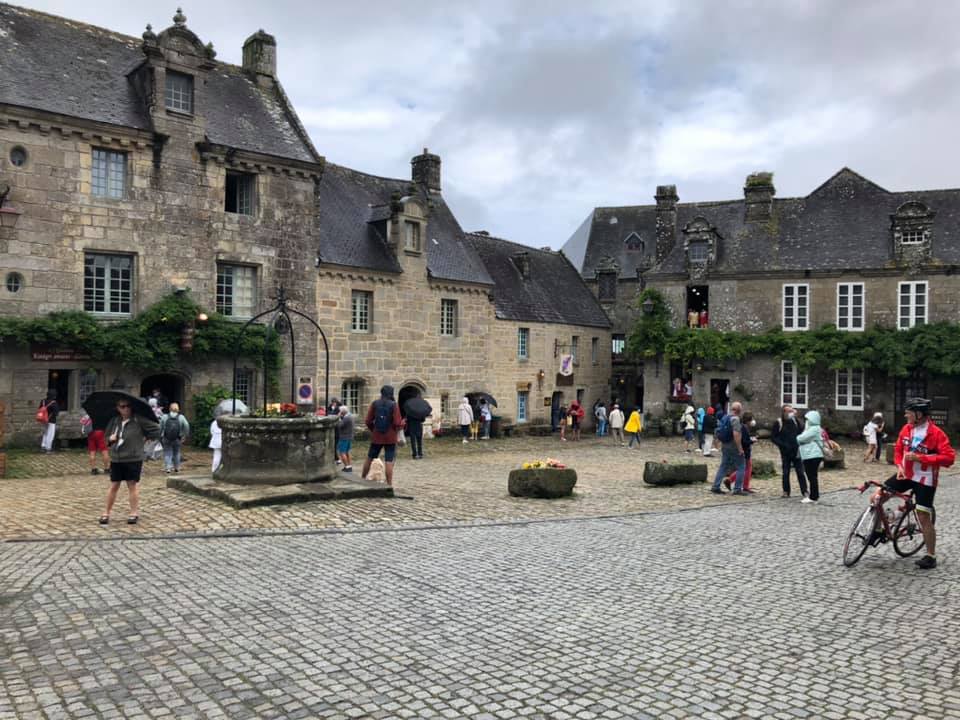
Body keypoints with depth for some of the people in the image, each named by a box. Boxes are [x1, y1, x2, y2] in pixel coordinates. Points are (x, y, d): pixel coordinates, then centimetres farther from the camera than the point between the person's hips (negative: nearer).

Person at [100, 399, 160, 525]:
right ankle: (107, 513, 18)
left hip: (133, 459, -4)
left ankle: (134, 513, 15)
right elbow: (106, 437, 18)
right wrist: (110, 439, -3)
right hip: (116, 459, 4)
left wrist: (146, 438, -5)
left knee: (132, 485, 5)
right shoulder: (114, 421, 6)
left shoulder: (139, 420, -9)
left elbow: (156, 429, -6)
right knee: (113, 486, 9)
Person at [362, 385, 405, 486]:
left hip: (376, 437, 3)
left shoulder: (374, 404, -2)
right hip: (390, 438, -3)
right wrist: (403, 423, 7)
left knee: (369, 458, 18)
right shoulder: (393, 405, -11)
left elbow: (368, 421, 0)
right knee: (389, 461, 0)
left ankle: (362, 478, 29)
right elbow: (398, 424, -14)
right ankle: (389, 484, -1)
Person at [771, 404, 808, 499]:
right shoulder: (778, 423, -3)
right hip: (785, 452, -1)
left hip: (796, 451, 1)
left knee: (800, 472, 1)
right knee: (785, 472, 6)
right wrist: (782, 445, -12)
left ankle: (804, 491, 4)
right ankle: (786, 491, 14)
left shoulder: (795, 421, 5)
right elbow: (773, 437, -2)